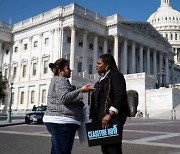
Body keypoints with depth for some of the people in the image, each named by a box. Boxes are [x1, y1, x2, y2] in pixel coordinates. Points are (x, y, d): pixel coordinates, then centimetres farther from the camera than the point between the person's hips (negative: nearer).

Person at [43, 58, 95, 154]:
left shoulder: (56, 80, 26)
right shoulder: (61, 80, -6)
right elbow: (64, 97, -21)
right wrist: (81, 90, -20)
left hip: (55, 121, 11)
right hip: (62, 122, -11)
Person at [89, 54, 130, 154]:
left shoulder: (115, 75, -6)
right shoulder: (103, 79, 21)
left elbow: (120, 96, -18)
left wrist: (110, 114, -24)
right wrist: (95, 118, 14)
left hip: (112, 119, -9)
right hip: (102, 119, 9)